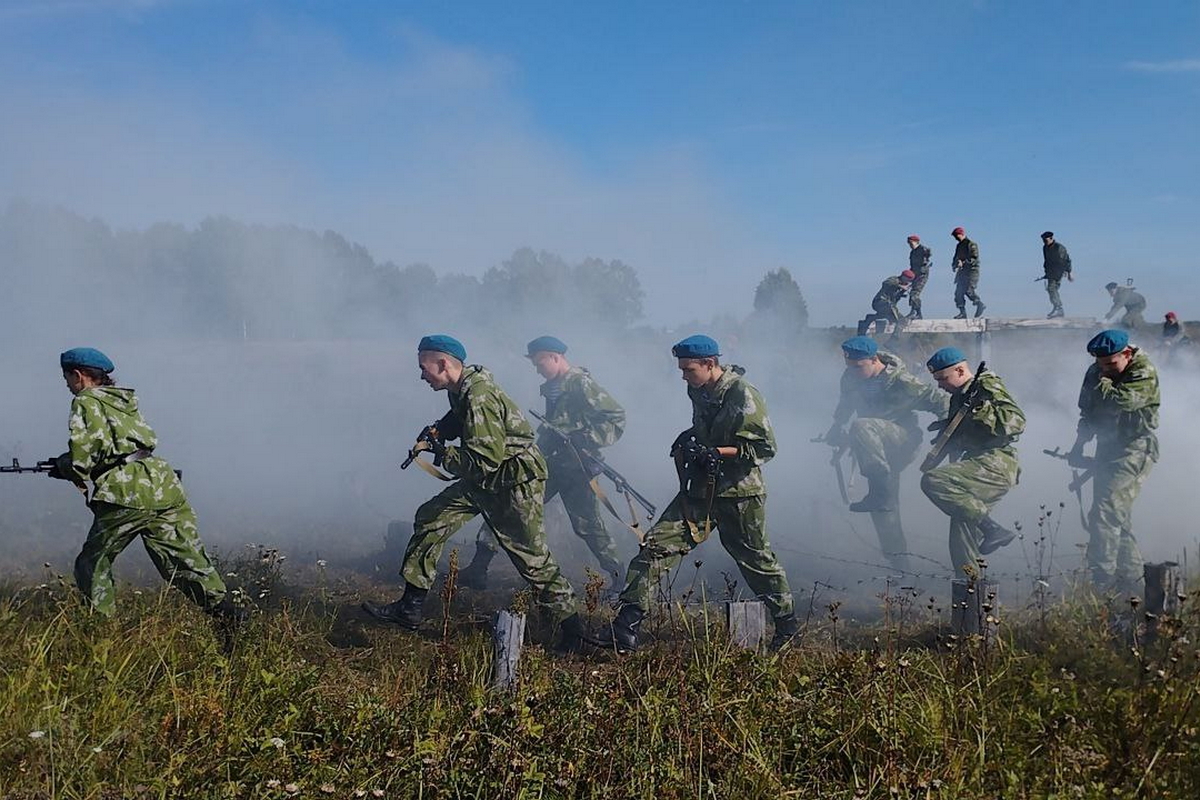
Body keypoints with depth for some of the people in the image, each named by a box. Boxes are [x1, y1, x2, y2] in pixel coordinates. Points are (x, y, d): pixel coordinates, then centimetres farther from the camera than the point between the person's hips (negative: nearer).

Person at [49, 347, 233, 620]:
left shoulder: (86, 403, 3)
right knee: (189, 562, 7)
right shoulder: (126, 400, 26)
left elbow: (83, 452, -11)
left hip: (127, 495, -7)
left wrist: (64, 466, 9)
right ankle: (229, 616, -1)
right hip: (165, 486, 7)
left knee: (92, 566, 10)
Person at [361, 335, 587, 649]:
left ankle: (573, 628, 12)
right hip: (484, 481, 10)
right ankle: (409, 610, 13)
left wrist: (443, 453, -17)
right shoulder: (462, 388, 3)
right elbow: (457, 420, 25)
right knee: (430, 518, 8)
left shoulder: (479, 397, -27)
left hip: (515, 481, -10)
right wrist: (431, 436, 4)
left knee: (531, 557, -3)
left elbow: (486, 460, -30)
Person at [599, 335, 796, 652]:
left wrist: (716, 452, -23)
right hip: (700, 489, 6)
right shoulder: (698, 391, 7)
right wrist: (689, 438, 6)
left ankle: (786, 622, 35)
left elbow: (765, 447, -18)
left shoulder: (743, 394, -17)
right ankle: (626, 628, -10)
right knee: (657, 544, -8)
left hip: (738, 494, -6)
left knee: (756, 560, 11)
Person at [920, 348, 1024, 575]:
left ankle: (991, 528, -18)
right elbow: (958, 440, 29)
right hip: (980, 469, 9)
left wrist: (979, 413, -22)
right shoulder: (958, 397, 22)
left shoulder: (988, 386, -4)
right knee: (961, 531, 6)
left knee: (932, 481, -24)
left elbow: (1016, 420, -18)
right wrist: (946, 430, 9)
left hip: (995, 464, -9)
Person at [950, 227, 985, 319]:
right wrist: (954, 265, 5)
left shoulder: (971, 245, -7)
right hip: (962, 272, 8)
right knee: (958, 292, -1)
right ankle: (962, 312, 0)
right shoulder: (959, 246, 18)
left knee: (969, 290, -16)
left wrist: (963, 262, -26)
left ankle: (980, 305, 3)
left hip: (971, 270, -8)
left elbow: (974, 258, -16)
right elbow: (956, 258, 26)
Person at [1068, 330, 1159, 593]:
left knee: (1105, 513, -19)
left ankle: (1102, 580, -19)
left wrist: (1102, 382, -11)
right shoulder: (1096, 372, 9)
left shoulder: (1144, 374, -13)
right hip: (1107, 450, 8)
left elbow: (1116, 402, -28)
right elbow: (1088, 412, 20)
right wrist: (1079, 446, 13)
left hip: (1134, 450, -8)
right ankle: (1130, 579, 22)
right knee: (1119, 520, 12)